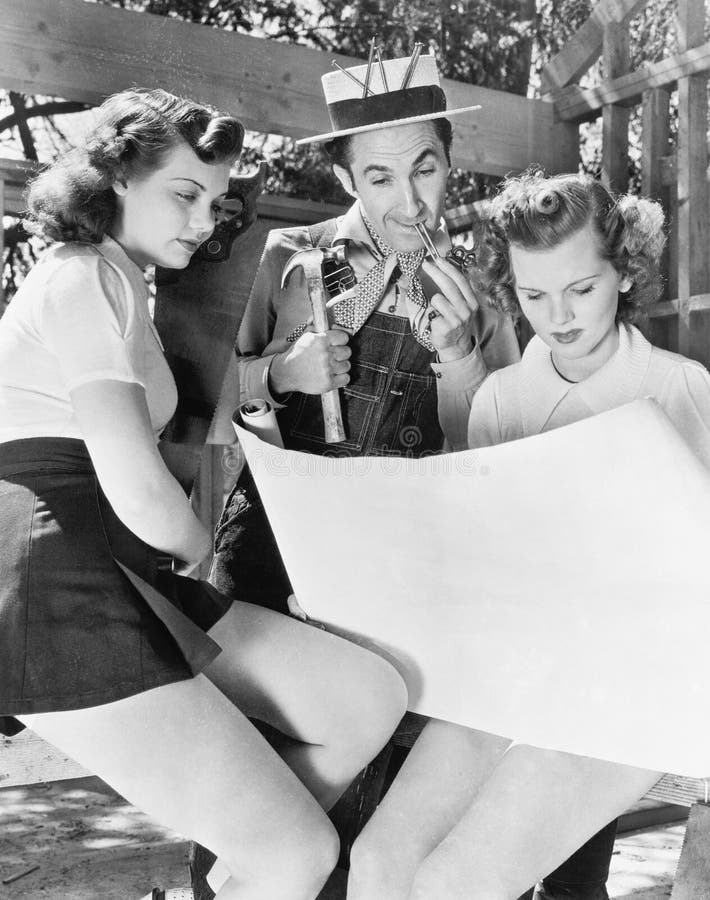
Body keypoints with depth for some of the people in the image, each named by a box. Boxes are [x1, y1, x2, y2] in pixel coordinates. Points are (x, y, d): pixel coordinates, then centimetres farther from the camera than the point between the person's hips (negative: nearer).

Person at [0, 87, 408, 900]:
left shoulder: (115, 283, 24)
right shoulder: (89, 279, -9)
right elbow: (140, 497, -16)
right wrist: (202, 548, 4)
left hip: (117, 584, 10)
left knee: (370, 697, -1)